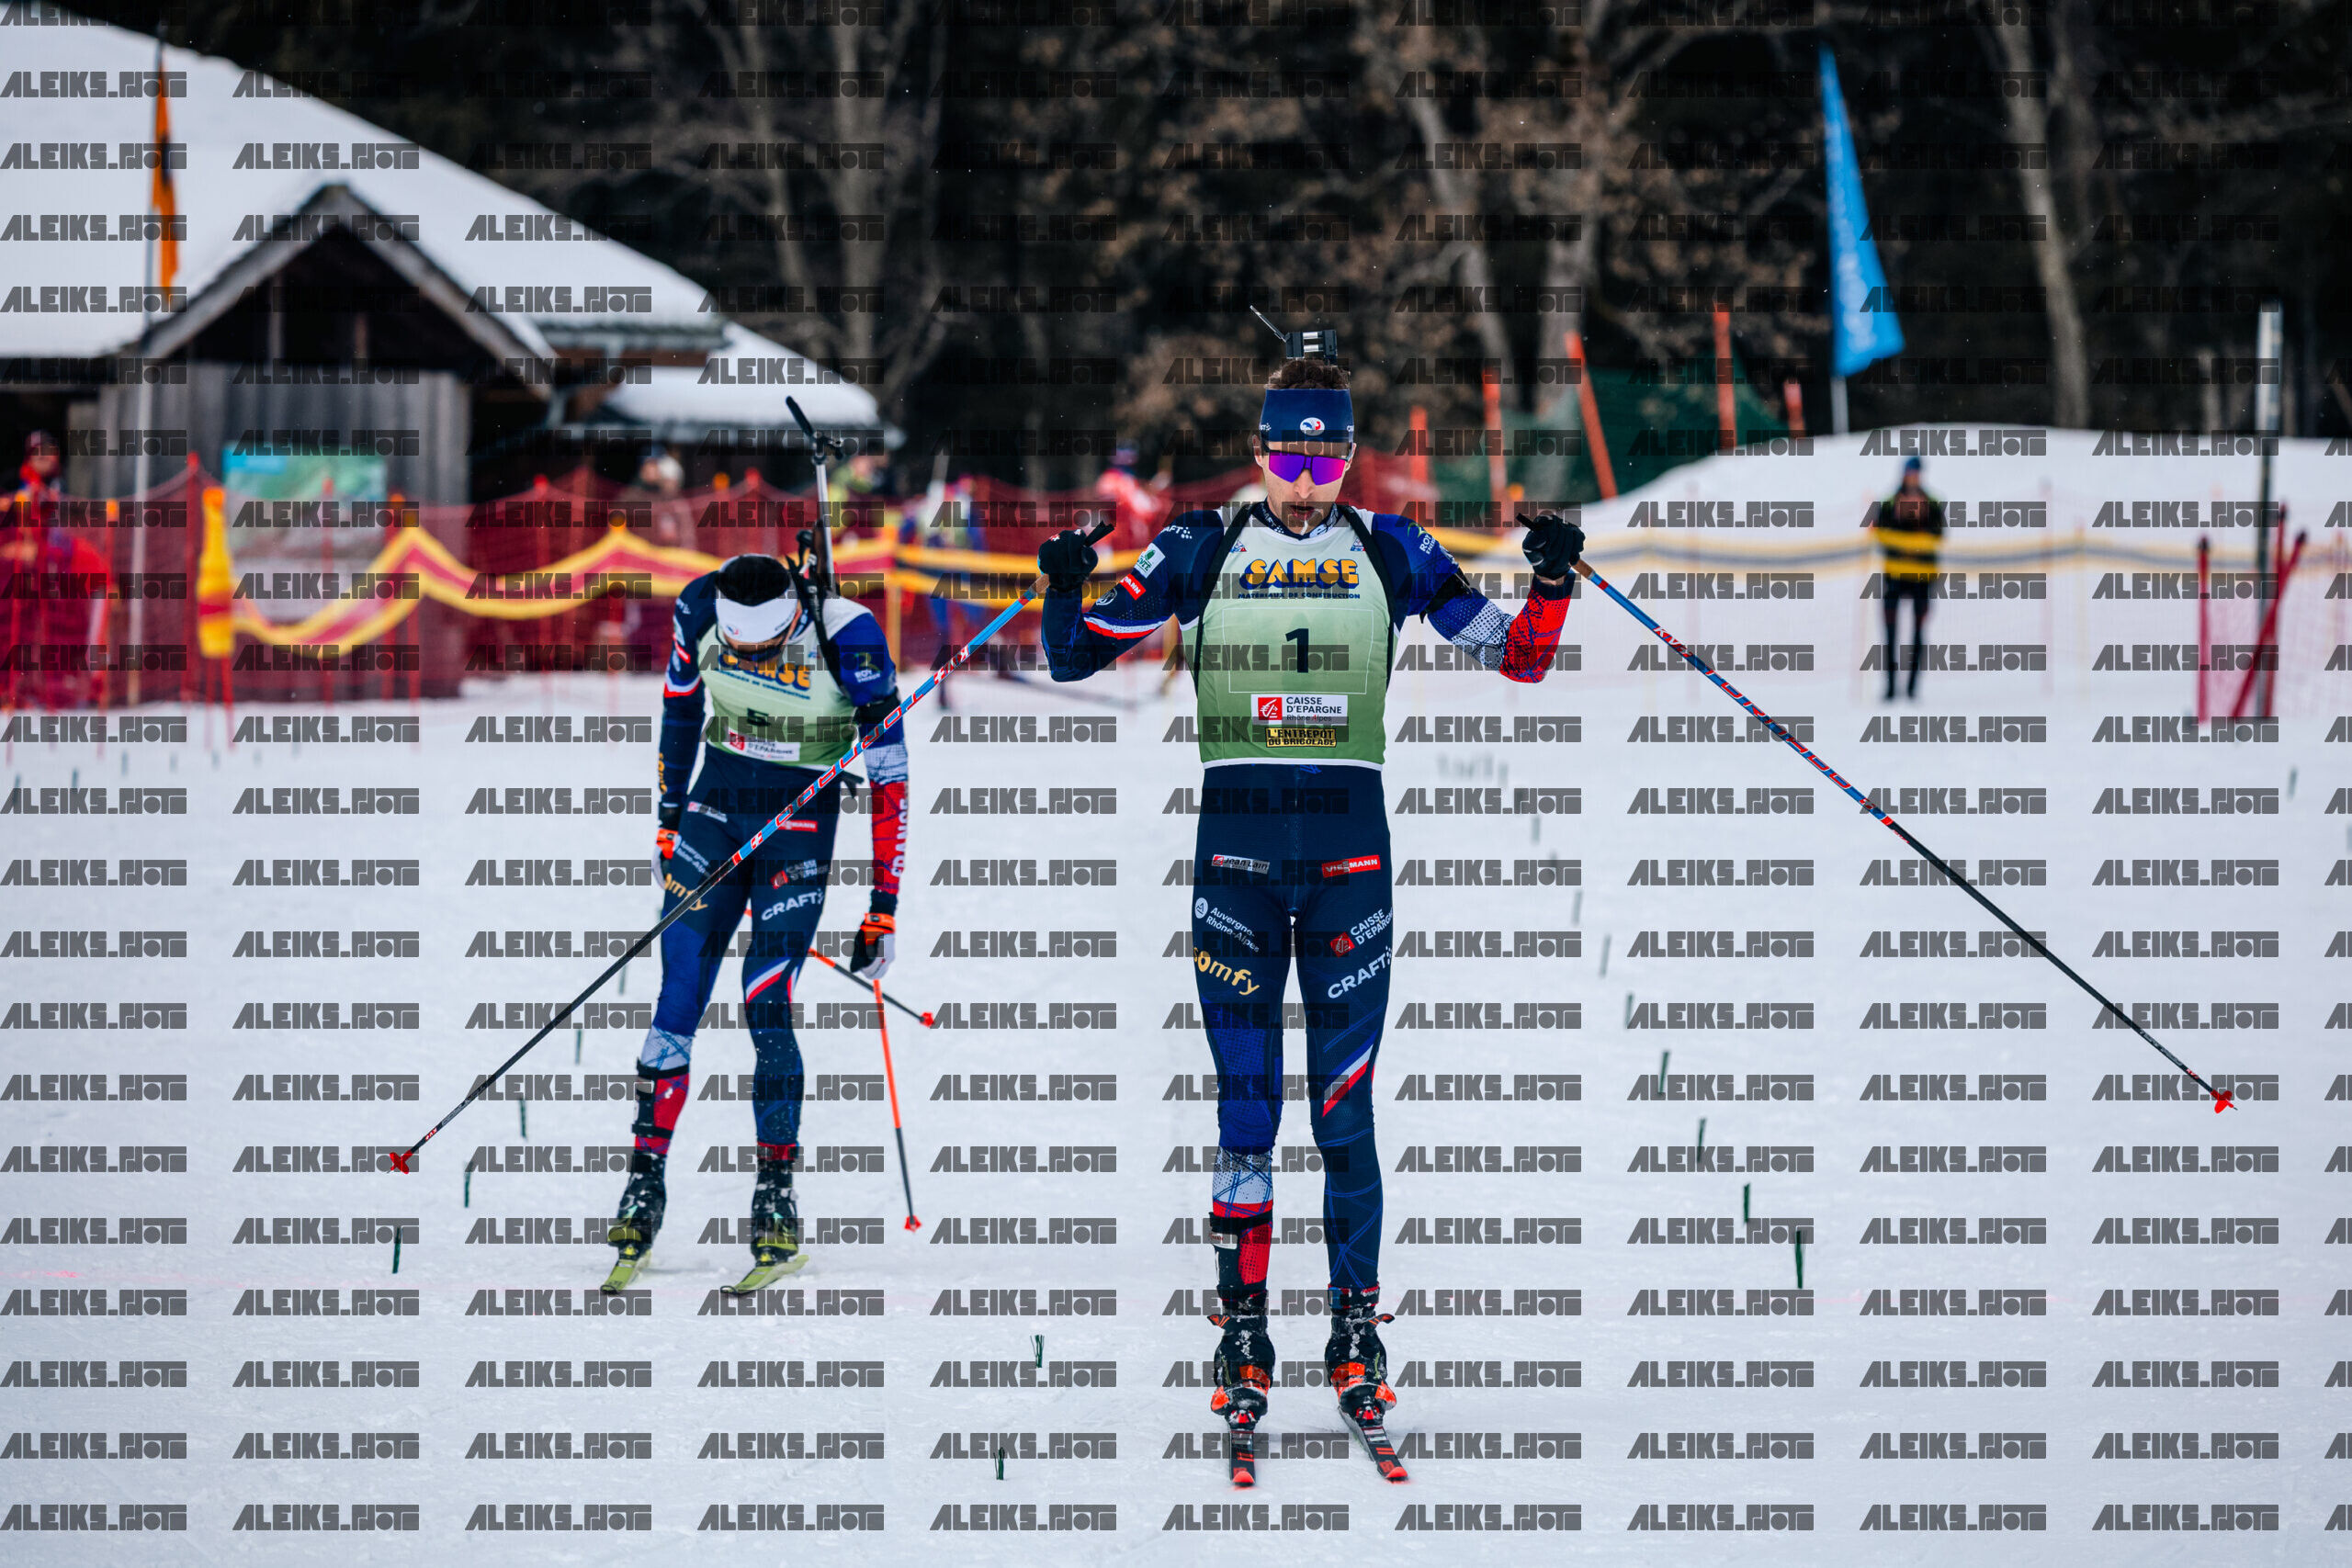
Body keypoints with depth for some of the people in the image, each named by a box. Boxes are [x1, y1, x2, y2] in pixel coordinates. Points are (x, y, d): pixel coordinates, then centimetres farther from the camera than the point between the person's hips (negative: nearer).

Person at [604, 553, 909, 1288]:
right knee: (677, 999, -4)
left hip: (800, 827, -3)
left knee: (765, 1006, -14)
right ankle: (645, 1182, 3)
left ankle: (776, 1199, -7)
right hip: (715, 807, 3)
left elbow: (889, 775, -15)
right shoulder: (700, 611, -11)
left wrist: (884, 908, -13)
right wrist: (669, 820, 15)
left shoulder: (848, 640, -22)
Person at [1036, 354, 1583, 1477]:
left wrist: (1552, 583, -10)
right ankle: (1241, 1336, 7)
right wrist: (1064, 593, -15)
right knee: (1244, 1108, 1)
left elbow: (1518, 658, 9)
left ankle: (1356, 1338, 6)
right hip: (1235, 848, 0)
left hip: (1349, 849, 0)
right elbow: (1077, 656, 6)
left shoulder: (1388, 554, 5)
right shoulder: (1201, 553, 4)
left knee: (1345, 1109, -1)